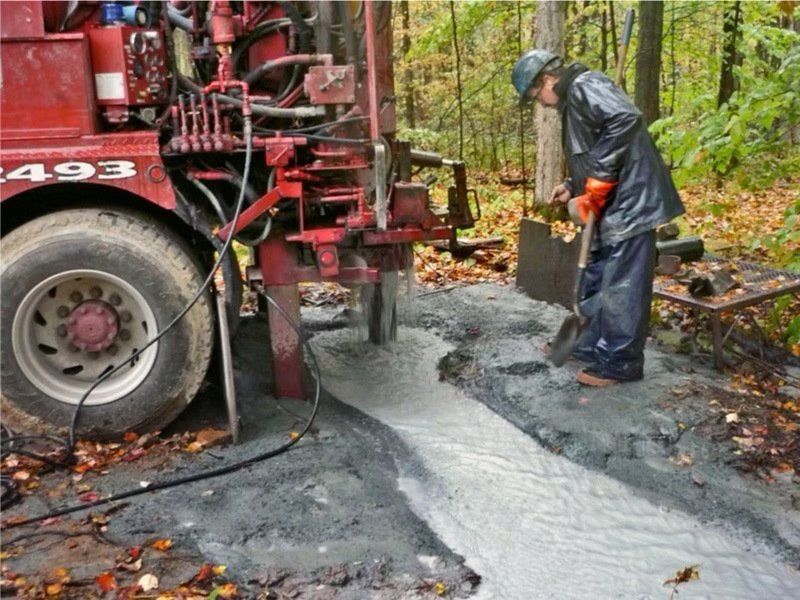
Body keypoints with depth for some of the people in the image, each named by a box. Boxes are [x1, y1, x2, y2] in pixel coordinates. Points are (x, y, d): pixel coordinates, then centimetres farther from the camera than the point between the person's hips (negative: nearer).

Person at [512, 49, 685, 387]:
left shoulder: (584, 86, -10)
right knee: (594, 280, 17)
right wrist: (573, 188, 11)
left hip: (630, 201, -11)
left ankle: (619, 363, 5)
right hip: (610, 206, 11)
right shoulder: (572, 102, 21)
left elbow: (626, 119, -27)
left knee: (621, 287, -4)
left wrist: (597, 182, -24)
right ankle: (588, 346, 30)